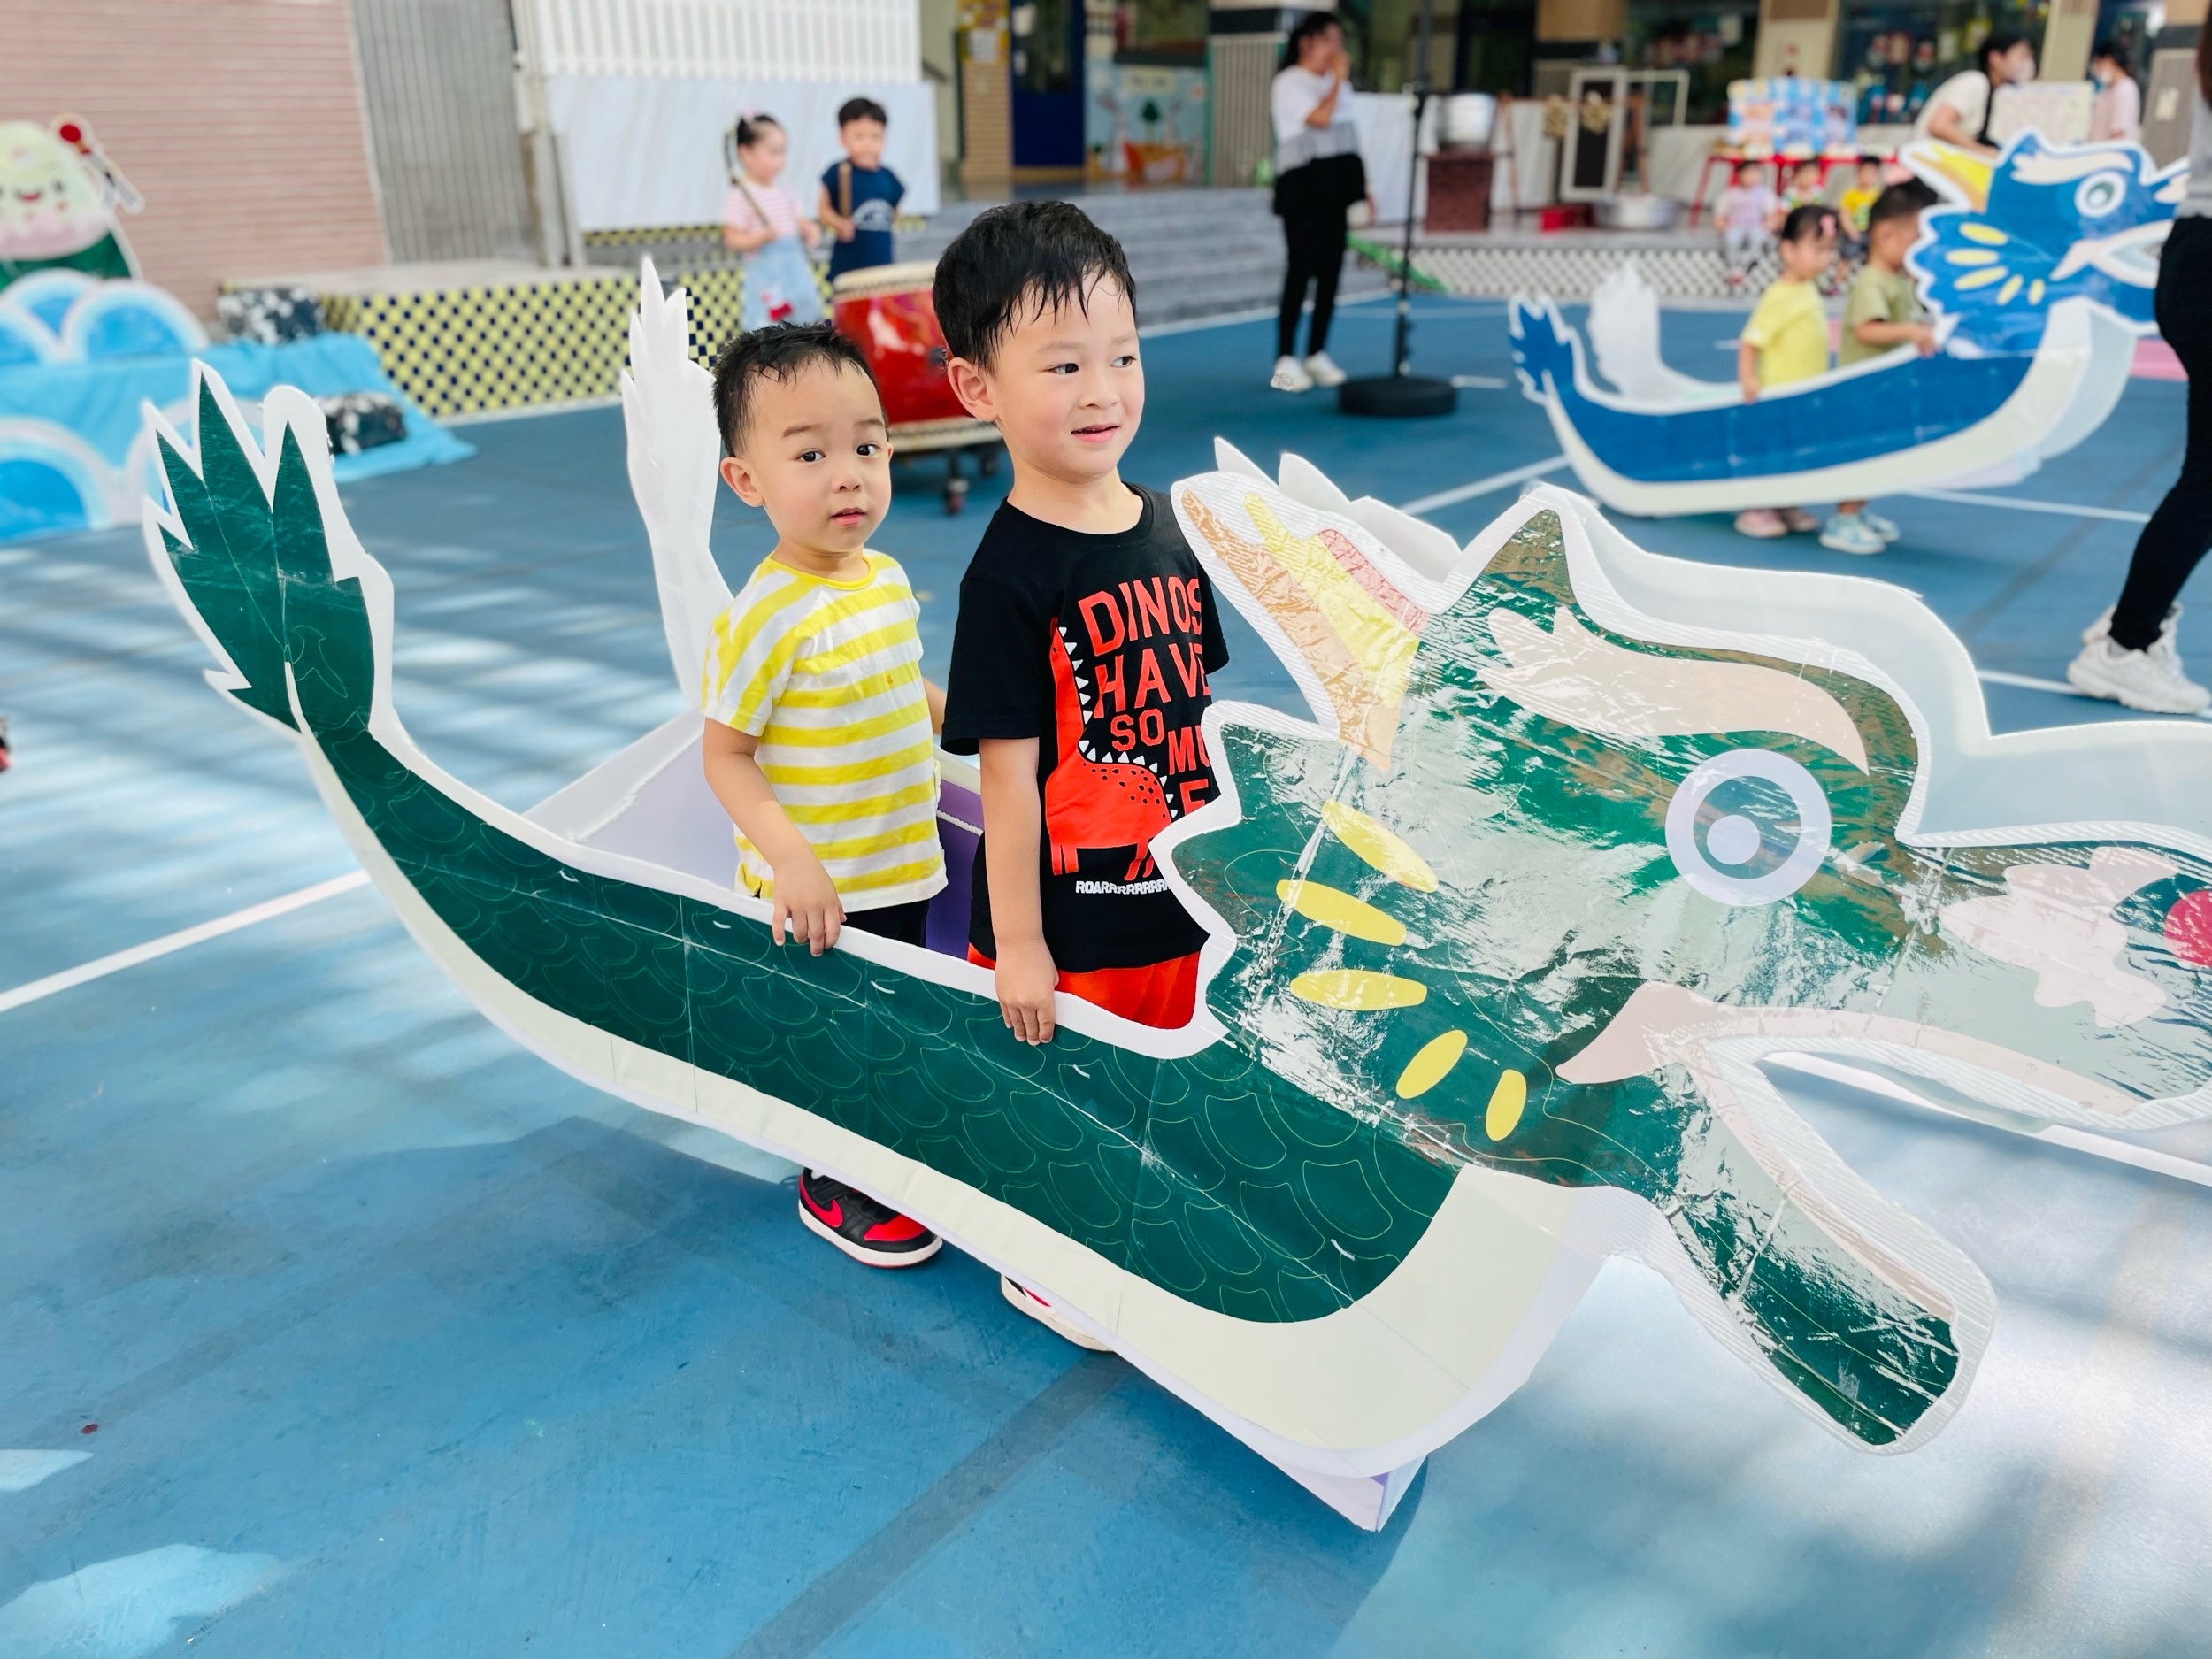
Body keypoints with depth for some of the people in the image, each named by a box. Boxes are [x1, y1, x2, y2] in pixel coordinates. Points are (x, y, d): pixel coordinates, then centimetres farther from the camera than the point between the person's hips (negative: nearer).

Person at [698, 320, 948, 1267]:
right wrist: (789, 856, -30)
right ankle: (832, 1188, 33)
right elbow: (725, 753, -20)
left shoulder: (887, 578, 0)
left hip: (901, 869, 7)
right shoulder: (767, 615, -24)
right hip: (817, 894, -7)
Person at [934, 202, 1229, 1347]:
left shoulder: (1166, 526, 1)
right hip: (1064, 916, -6)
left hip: (1169, 896, 6)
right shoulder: (1011, 574, -20)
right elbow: (1008, 772, -19)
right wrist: (1016, 943, -15)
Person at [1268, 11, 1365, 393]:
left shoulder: (1336, 83, 19)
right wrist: (1339, 78, -6)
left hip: (1336, 186, 7)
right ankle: (1285, 361, -9)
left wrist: (1362, 183, 16)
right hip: (1302, 186, -7)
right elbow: (1320, 118, -19)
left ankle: (1317, 354, 12)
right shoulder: (1289, 83, -5)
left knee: (1330, 272, 5)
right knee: (1301, 271, -11)